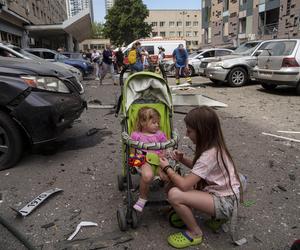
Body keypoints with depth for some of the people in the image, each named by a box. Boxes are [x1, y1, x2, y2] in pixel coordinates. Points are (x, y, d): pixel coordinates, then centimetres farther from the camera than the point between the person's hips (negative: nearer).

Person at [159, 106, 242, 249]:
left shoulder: (209, 155, -27)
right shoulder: (213, 146, -1)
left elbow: (184, 185, -28)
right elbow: (199, 168, 16)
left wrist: (166, 168, -12)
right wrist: (182, 159, -2)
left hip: (225, 203, -8)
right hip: (220, 193, 9)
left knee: (174, 194, -26)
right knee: (172, 180, -3)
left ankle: (195, 233, -2)